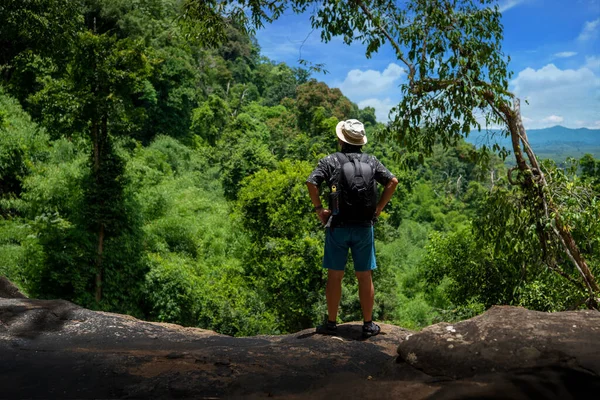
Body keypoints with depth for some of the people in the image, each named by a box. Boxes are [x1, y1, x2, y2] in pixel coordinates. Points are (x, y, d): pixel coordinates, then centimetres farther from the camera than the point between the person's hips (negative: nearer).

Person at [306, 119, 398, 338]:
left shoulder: (330, 161, -2)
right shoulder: (371, 161, 6)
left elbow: (311, 183, -14)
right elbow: (393, 181, 3)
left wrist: (319, 209, -3)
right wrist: (378, 209, 6)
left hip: (337, 225, -2)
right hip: (364, 226, 2)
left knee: (334, 275, 7)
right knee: (365, 276, 9)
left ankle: (331, 323, 16)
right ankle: (368, 325, 17)